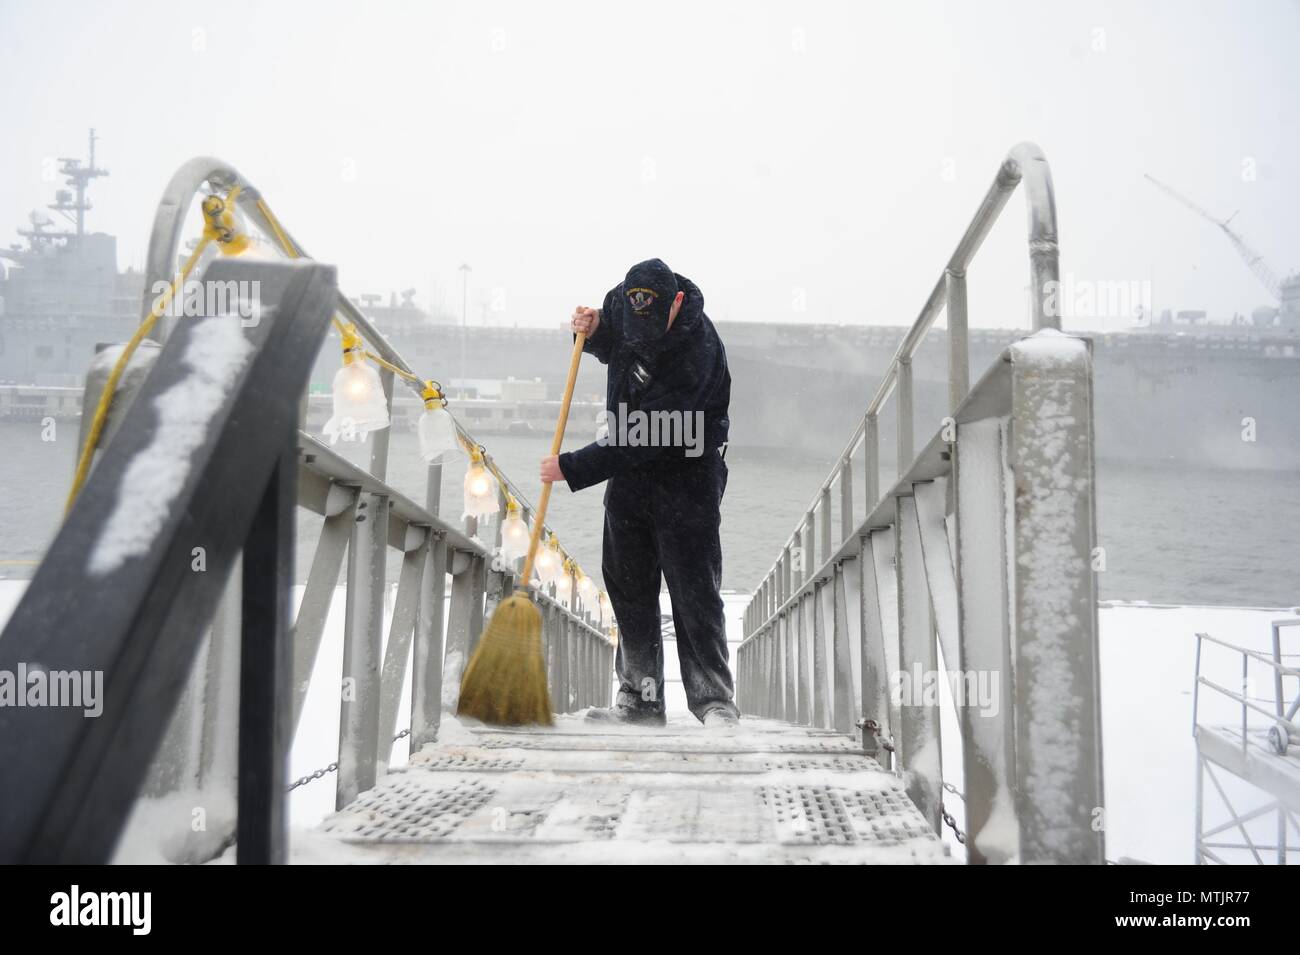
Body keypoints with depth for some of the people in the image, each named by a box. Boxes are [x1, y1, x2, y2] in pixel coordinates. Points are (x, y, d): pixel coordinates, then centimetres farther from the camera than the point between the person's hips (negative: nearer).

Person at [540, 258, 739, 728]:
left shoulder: (697, 352, -30)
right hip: (629, 467, 7)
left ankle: (715, 701, 2)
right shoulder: (623, 300, -8)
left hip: (686, 474, -7)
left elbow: (642, 439, -29)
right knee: (628, 586, 9)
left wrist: (572, 468, -24)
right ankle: (640, 698, 17)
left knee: (694, 591, -7)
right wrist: (592, 331, -6)